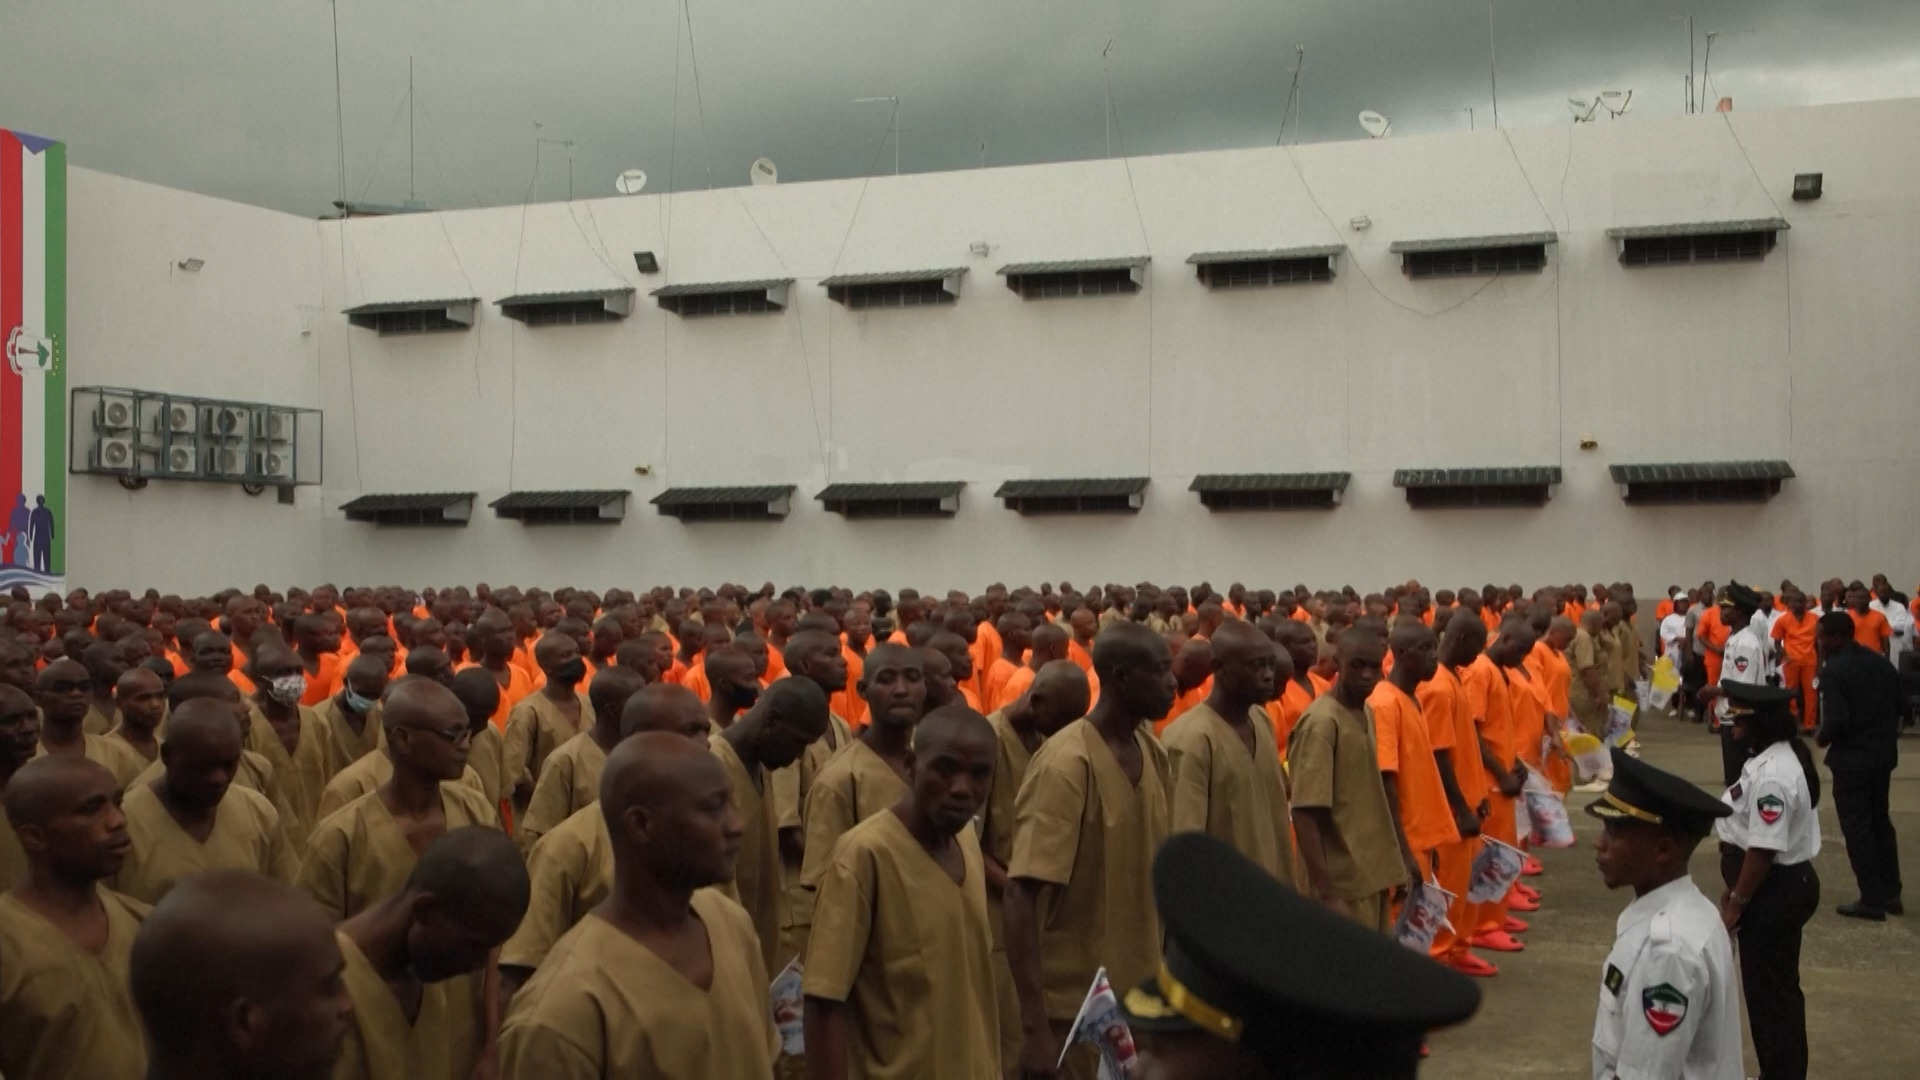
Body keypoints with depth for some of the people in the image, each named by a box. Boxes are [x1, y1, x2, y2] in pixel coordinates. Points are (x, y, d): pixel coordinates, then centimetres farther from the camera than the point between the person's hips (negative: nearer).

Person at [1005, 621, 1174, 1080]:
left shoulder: (1152, 752, 3)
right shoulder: (1065, 764, -19)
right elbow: (1021, 896, -21)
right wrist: (1034, 1026, -25)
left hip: (1142, 996, 7)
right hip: (1076, 1005, -7)